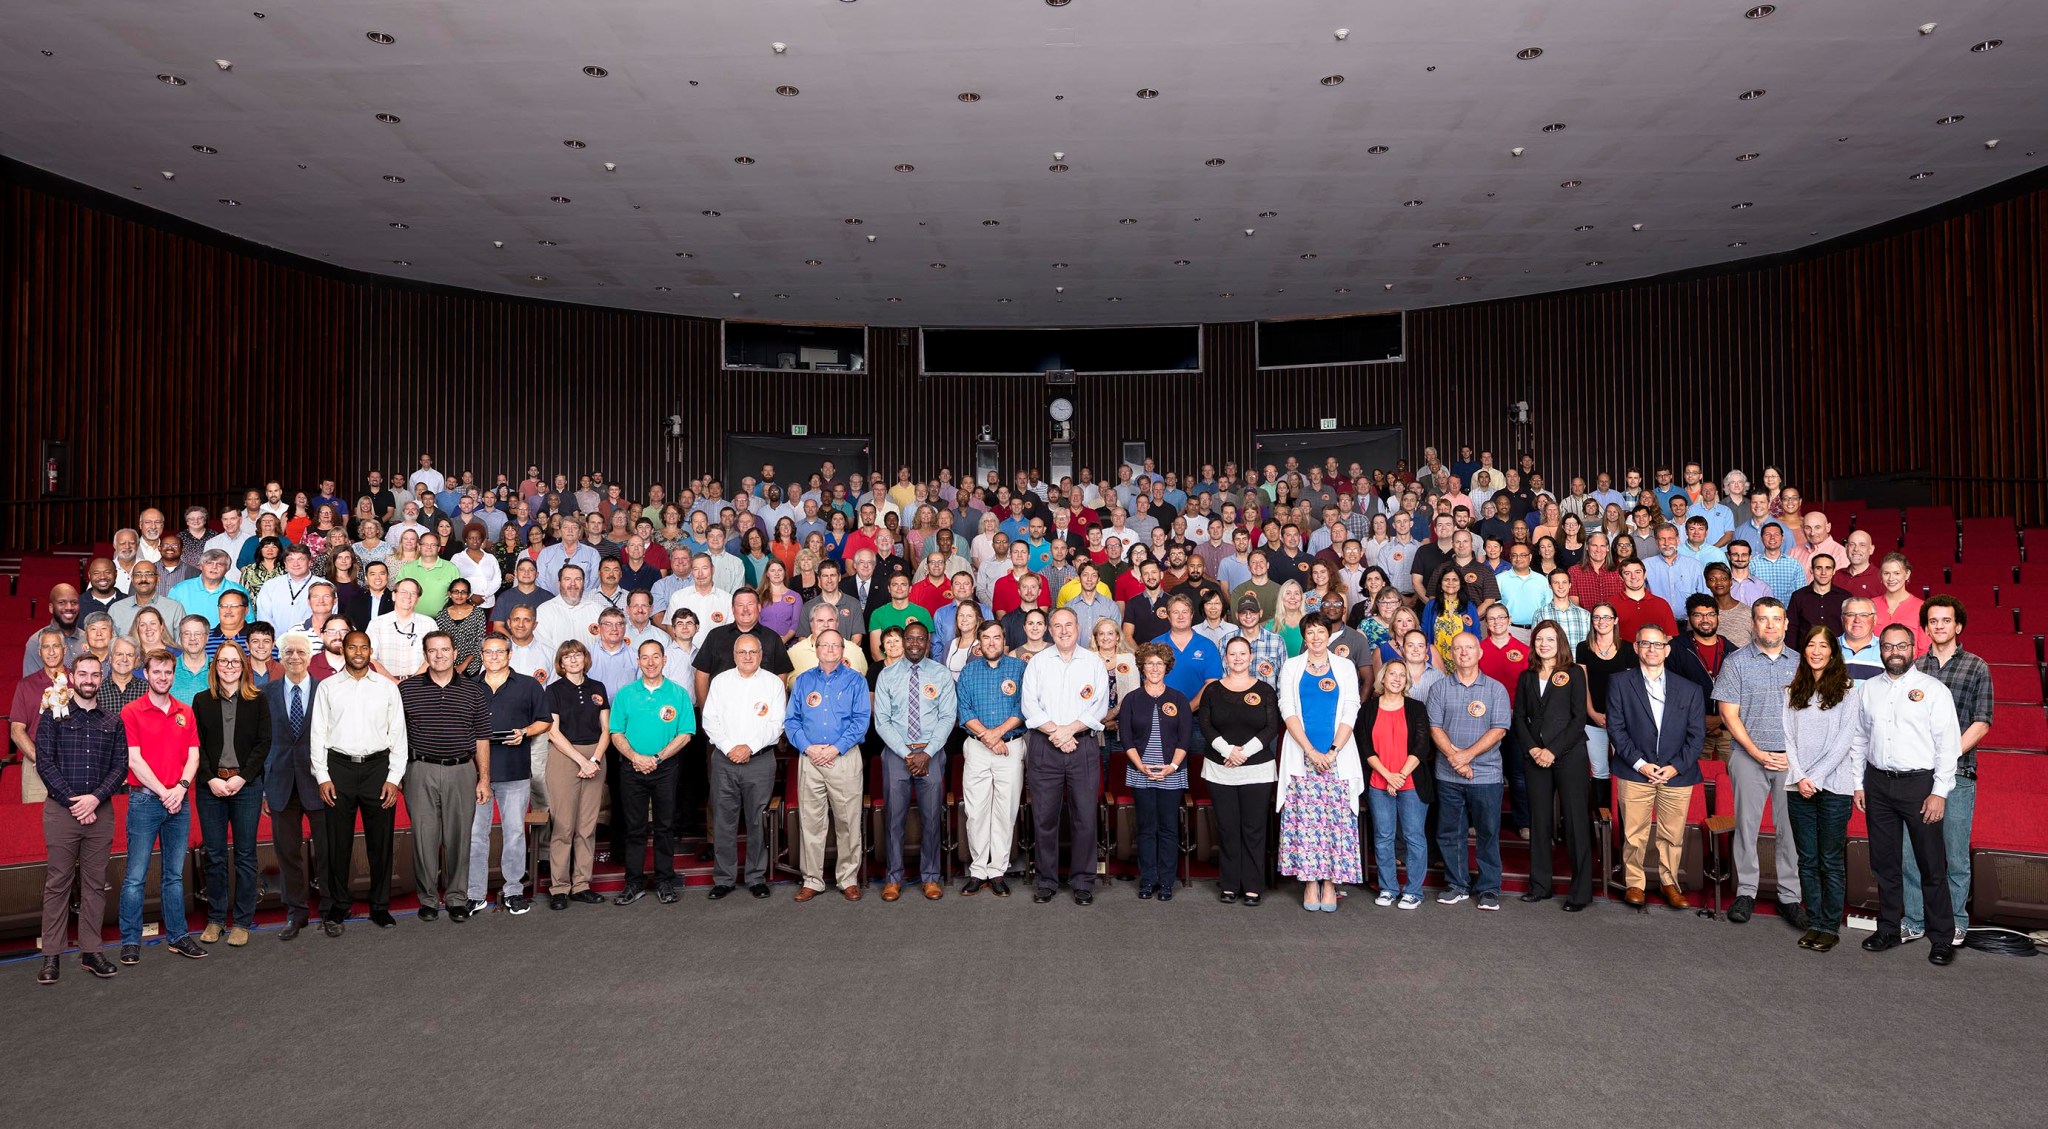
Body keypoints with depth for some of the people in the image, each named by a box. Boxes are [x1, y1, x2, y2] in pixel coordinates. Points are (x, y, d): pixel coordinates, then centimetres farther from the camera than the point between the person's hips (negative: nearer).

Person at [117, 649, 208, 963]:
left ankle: (176, 936, 16)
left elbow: (193, 756, 7)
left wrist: (180, 788, -9)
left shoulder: (186, 713, 11)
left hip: (179, 801, 4)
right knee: (136, 875, -1)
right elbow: (134, 760, -8)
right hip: (144, 799, -4)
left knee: (175, 874, 10)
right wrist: (163, 793, -11)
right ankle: (131, 941, 7)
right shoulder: (132, 712, -2)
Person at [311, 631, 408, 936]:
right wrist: (322, 777, -3)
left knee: (380, 842, 4)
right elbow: (318, 734, 5)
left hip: (377, 766, 0)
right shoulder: (328, 687, 7)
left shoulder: (387, 687, 7)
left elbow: (398, 734, 5)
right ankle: (337, 909, 16)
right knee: (337, 843, 4)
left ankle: (380, 907, 15)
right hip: (339, 767, 0)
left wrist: (394, 778, -2)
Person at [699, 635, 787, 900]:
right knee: (723, 821, 3)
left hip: (760, 759, -1)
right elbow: (709, 720, 4)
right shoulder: (720, 681, 10)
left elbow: (776, 724, -2)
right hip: (724, 760, 1)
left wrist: (750, 747, -13)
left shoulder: (773, 683, 5)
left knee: (757, 821, 2)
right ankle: (724, 879, 12)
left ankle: (757, 878, 12)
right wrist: (729, 748, -9)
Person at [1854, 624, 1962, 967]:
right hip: (1878, 783, 4)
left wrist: (1939, 792, -12)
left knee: (1931, 865, 0)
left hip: (1919, 784, -4)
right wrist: (1859, 784, 10)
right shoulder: (1870, 688, 10)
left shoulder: (1933, 689, -4)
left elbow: (1948, 744, -8)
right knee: (1884, 862, 12)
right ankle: (1888, 929, 23)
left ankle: (1942, 939, 11)